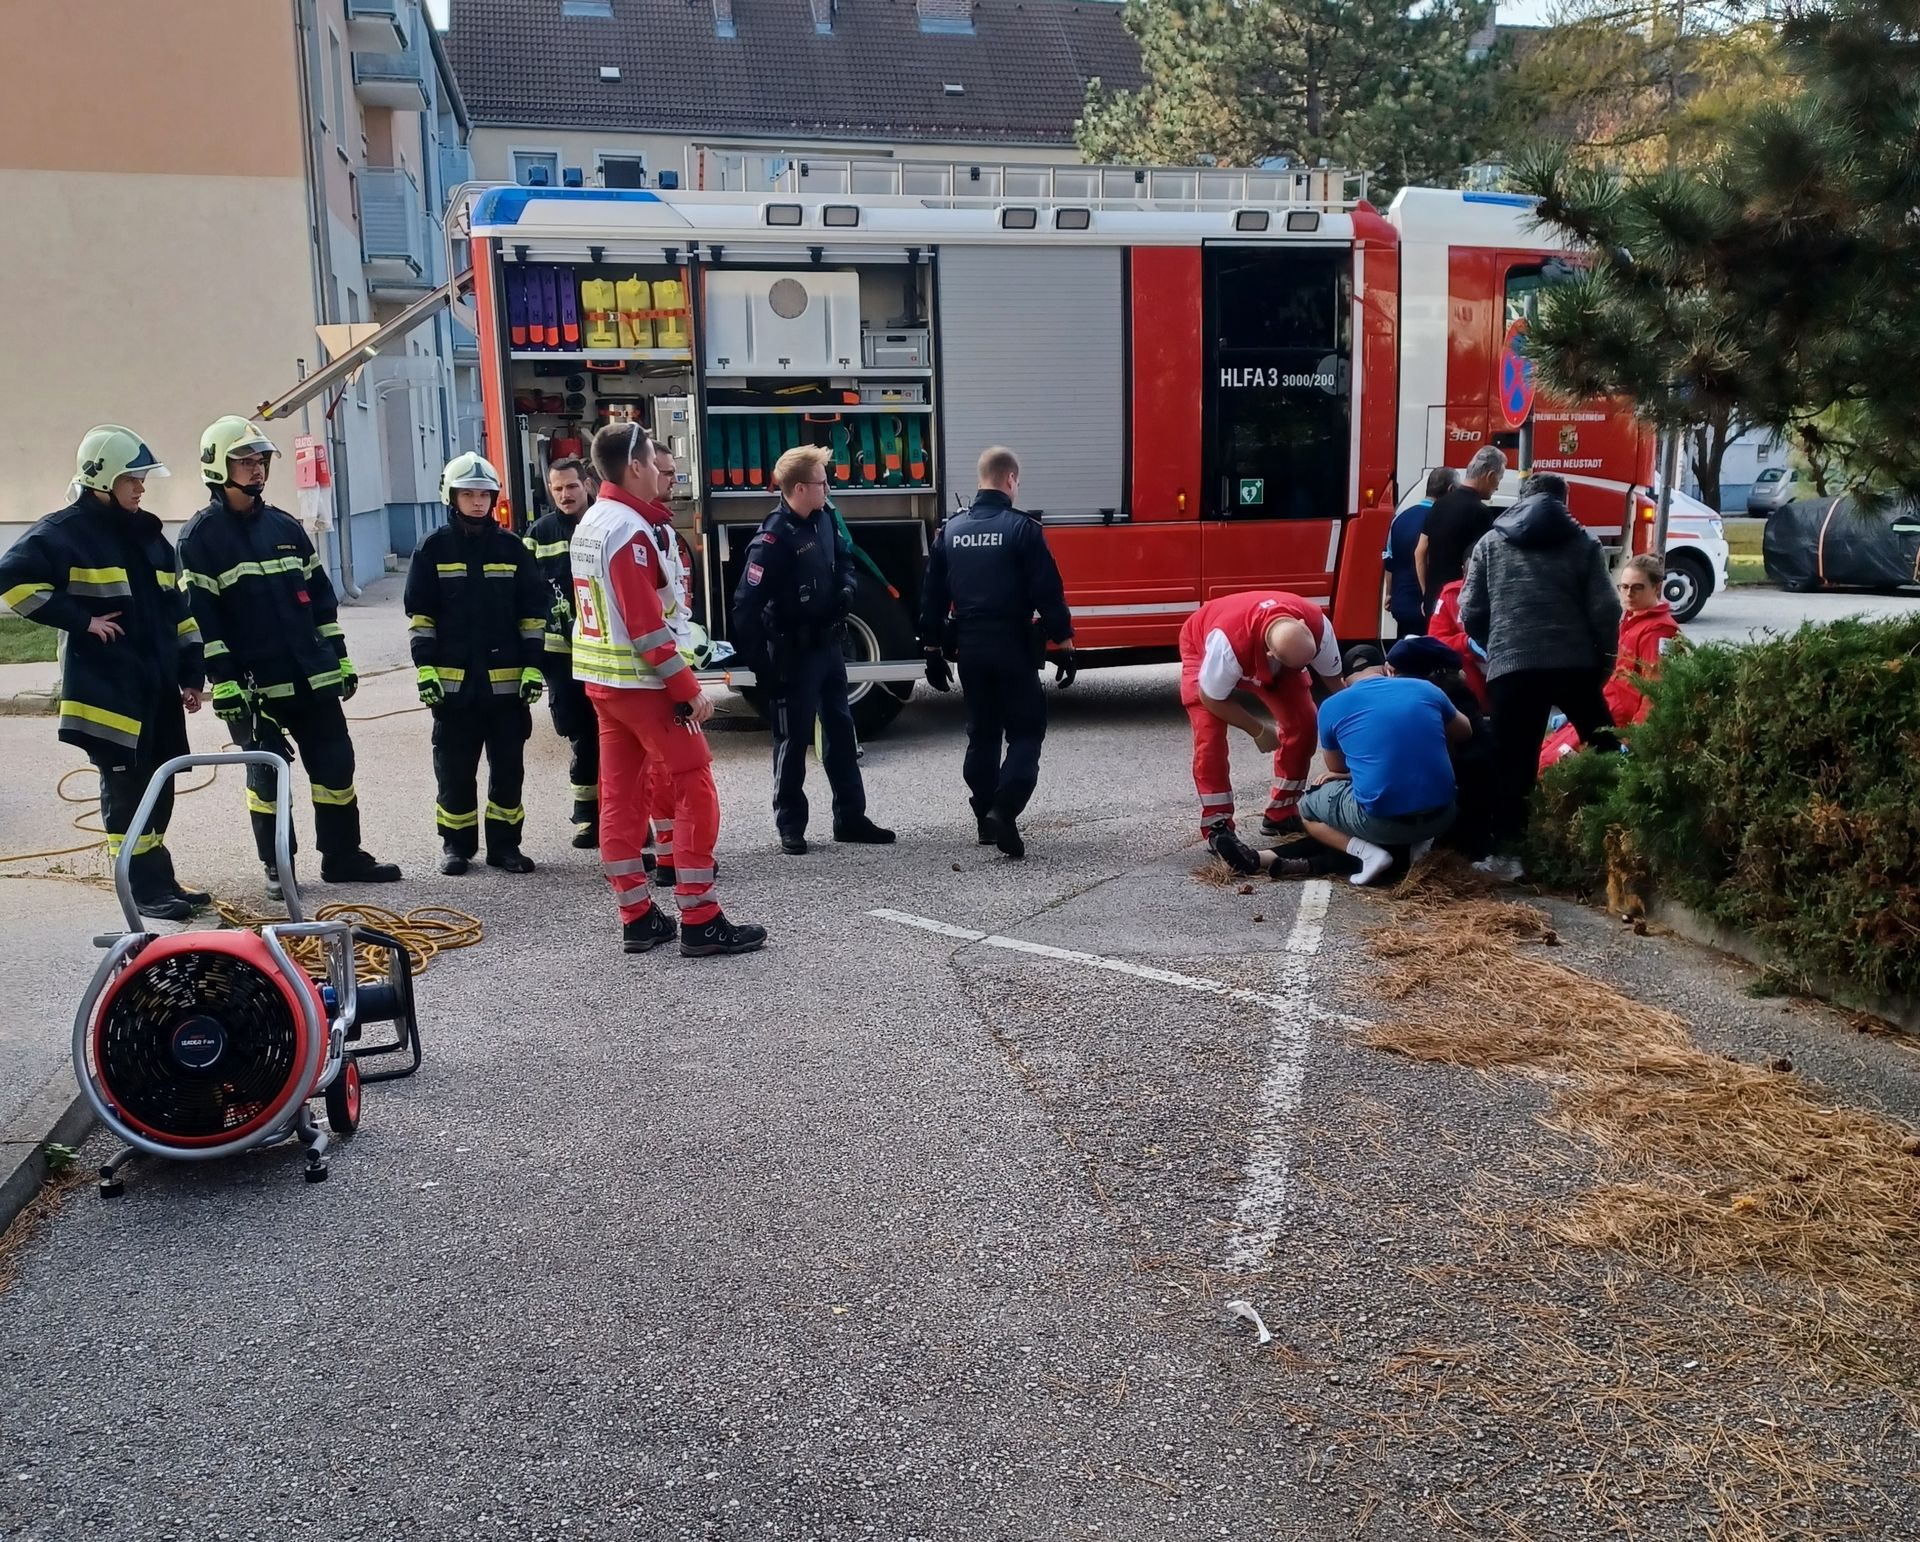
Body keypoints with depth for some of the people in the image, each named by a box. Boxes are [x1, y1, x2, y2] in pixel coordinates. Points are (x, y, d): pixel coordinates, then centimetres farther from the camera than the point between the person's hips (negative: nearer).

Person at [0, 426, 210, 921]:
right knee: (126, 789, -3)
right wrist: (82, 621, -15)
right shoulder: (66, 530, -6)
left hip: (156, 685, 7)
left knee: (158, 786, 11)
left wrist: (191, 674, 12)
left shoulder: (148, 534, 14)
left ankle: (159, 880, 22)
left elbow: (178, 608, 16)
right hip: (106, 687, -7)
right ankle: (148, 888, 3)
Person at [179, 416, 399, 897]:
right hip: (255, 682, -5)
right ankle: (276, 866, 15)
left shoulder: (285, 526, 13)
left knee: (335, 763, 8)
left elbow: (321, 596, 16)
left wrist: (341, 660, 13)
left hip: (313, 676, 5)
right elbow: (200, 614, -9)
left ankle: (342, 856, 19)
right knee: (267, 773, 2)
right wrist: (224, 684, -15)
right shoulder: (202, 536, -4)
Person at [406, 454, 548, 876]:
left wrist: (532, 667, -1)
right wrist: (425, 670, -6)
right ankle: (456, 844, 18)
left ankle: (504, 844, 17)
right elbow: (419, 615, 2)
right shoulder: (433, 549, 3)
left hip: (506, 680, 1)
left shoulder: (512, 548, 6)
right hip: (453, 681, -1)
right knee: (454, 769, 6)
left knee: (508, 768, 7)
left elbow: (533, 613, 6)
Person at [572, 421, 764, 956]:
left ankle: (637, 918, 15)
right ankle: (700, 921, -4)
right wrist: (689, 688, -19)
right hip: (645, 682, -10)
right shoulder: (631, 530, -18)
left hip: (602, 681, 10)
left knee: (620, 793, 9)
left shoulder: (589, 525, 12)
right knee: (696, 790, -4)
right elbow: (647, 625, -22)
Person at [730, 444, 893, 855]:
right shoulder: (773, 540, -22)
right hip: (794, 654, -8)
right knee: (793, 740, 2)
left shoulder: (822, 522, 2)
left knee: (841, 732, 14)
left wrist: (845, 590, 1)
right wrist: (762, 664, -24)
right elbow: (746, 607, -25)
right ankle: (790, 826, 15)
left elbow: (844, 558, 22)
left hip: (829, 646, 8)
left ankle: (850, 818, 24)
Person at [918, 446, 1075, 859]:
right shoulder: (1023, 528, -10)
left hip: (969, 650, 5)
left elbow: (932, 595, 9)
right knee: (1026, 731, 3)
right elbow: (1048, 593, -12)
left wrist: (933, 649, 16)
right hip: (1012, 648, -5)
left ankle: (986, 818, 20)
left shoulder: (950, 530, 6)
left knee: (982, 734, 16)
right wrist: (1062, 643, -6)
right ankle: (1004, 810, -15)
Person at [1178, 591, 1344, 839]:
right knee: (1209, 736, -21)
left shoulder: (1317, 624, -35)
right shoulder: (1228, 643, -47)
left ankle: (1281, 815, 5)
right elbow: (1211, 698, -28)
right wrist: (1258, 731, -20)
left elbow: (1334, 680, -17)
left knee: (1303, 721, -9)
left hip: (1266, 657, 4)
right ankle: (1216, 827, -9)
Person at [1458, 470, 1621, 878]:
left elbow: (1471, 614, 8)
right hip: (1574, 665, 1)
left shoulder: (1491, 543, 12)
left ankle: (1505, 854, -1)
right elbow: (1605, 611, 1)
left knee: (1514, 763, 3)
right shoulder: (1584, 543, 10)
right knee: (1607, 752, 16)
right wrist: (1603, 662, 14)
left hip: (1512, 669, 0)